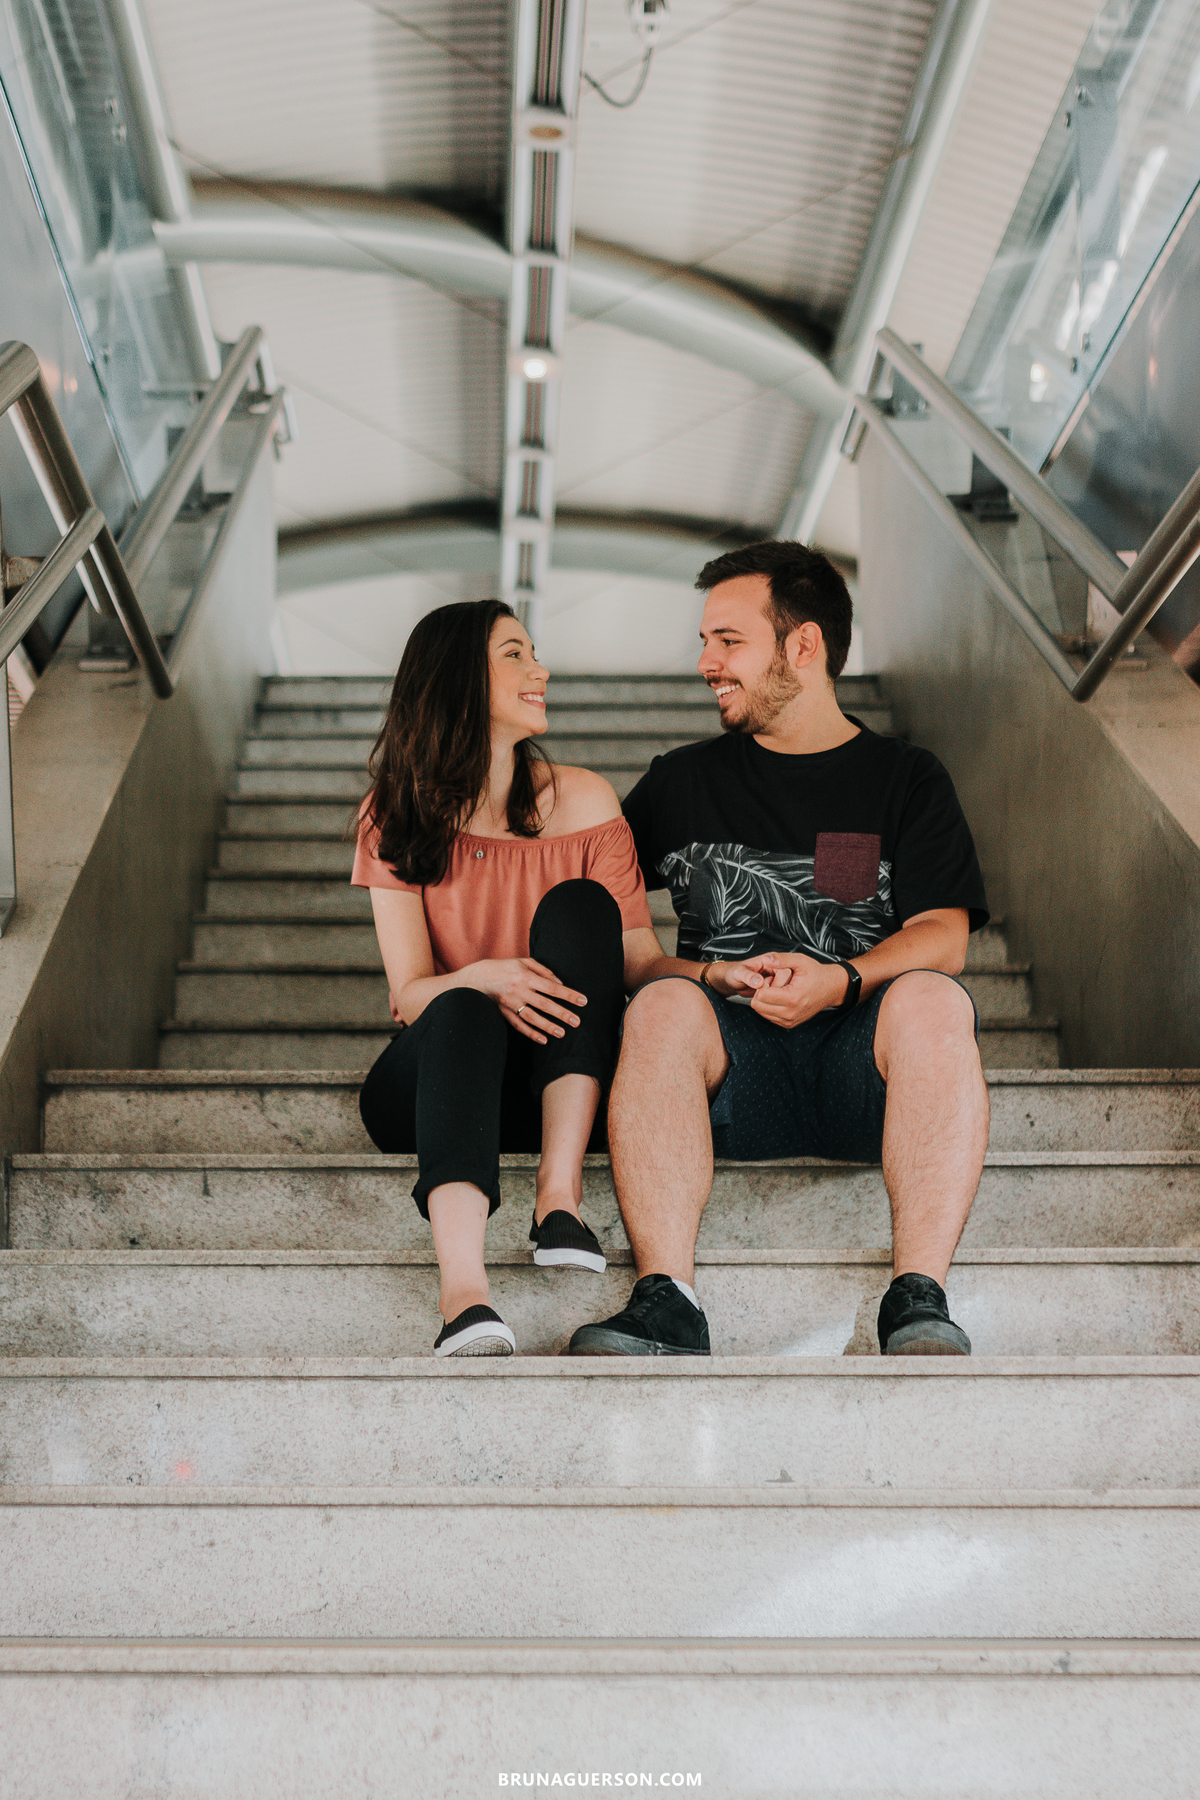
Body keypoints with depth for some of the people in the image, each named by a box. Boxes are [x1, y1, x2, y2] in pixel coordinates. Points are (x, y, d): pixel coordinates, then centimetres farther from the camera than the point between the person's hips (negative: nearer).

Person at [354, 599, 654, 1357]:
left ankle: (560, 1192, -34)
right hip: (435, 1077, -1)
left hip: (558, 1083, 1)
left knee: (578, 903, -22)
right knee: (462, 1014, -34)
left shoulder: (582, 801, 3)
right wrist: (481, 979, -28)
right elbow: (410, 991, -6)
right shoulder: (396, 816, 3)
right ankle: (464, 1295, -54)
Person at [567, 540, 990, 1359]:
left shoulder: (906, 778, 15)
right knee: (663, 1005, -30)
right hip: (731, 1059, 1)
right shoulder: (682, 782, 19)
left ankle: (919, 1299, -36)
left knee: (933, 999, -32)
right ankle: (667, 1301, -38)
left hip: (865, 1056, 0)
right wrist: (718, 976, -6)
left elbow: (943, 937, 2)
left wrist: (839, 981, -18)